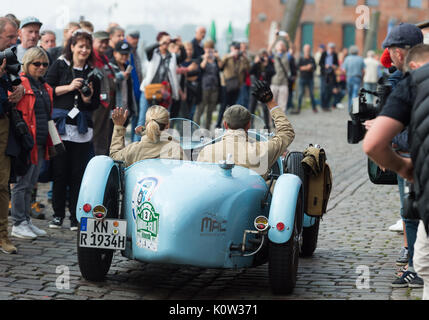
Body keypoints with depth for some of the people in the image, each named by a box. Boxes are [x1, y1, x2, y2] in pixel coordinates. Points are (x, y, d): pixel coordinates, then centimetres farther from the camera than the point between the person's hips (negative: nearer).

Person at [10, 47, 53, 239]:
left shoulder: (45, 88, 18)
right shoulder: (20, 84, -7)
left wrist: (52, 140, 18)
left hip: (40, 143, 8)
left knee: (30, 184, 13)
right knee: (22, 184, -4)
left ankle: (26, 221, 19)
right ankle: (18, 225, 1)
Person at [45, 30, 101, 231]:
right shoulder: (59, 66, 6)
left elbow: (96, 104, 14)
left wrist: (88, 99, -6)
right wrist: (69, 87, -10)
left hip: (82, 129, 2)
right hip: (61, 126, -2)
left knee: (79, 173, 1)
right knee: (60, 172, 0)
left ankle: (76, 216, 8)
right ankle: (58, 214, 11)